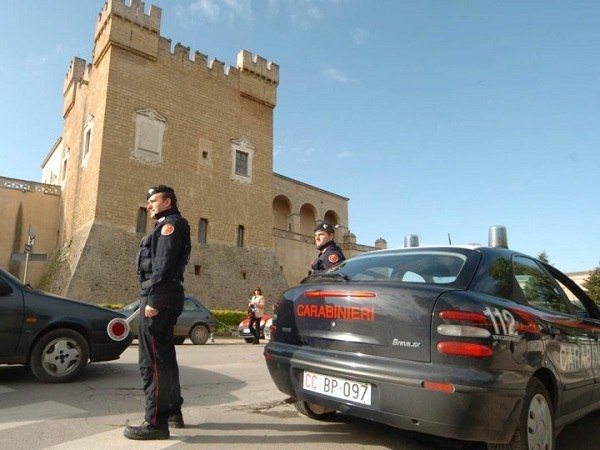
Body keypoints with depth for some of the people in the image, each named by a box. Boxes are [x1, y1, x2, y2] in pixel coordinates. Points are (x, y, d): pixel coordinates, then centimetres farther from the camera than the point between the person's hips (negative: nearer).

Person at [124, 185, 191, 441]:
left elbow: (164, 264, -18)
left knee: (152, 361, -9)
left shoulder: (171, 223, -6)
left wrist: (152, 299, -23)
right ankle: (172, 412, 25)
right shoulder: (165, 226, 25)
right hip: (162, 298, 11)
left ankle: (156, 422, -4)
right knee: (163, 357, 15)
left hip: (159, 297, -11)